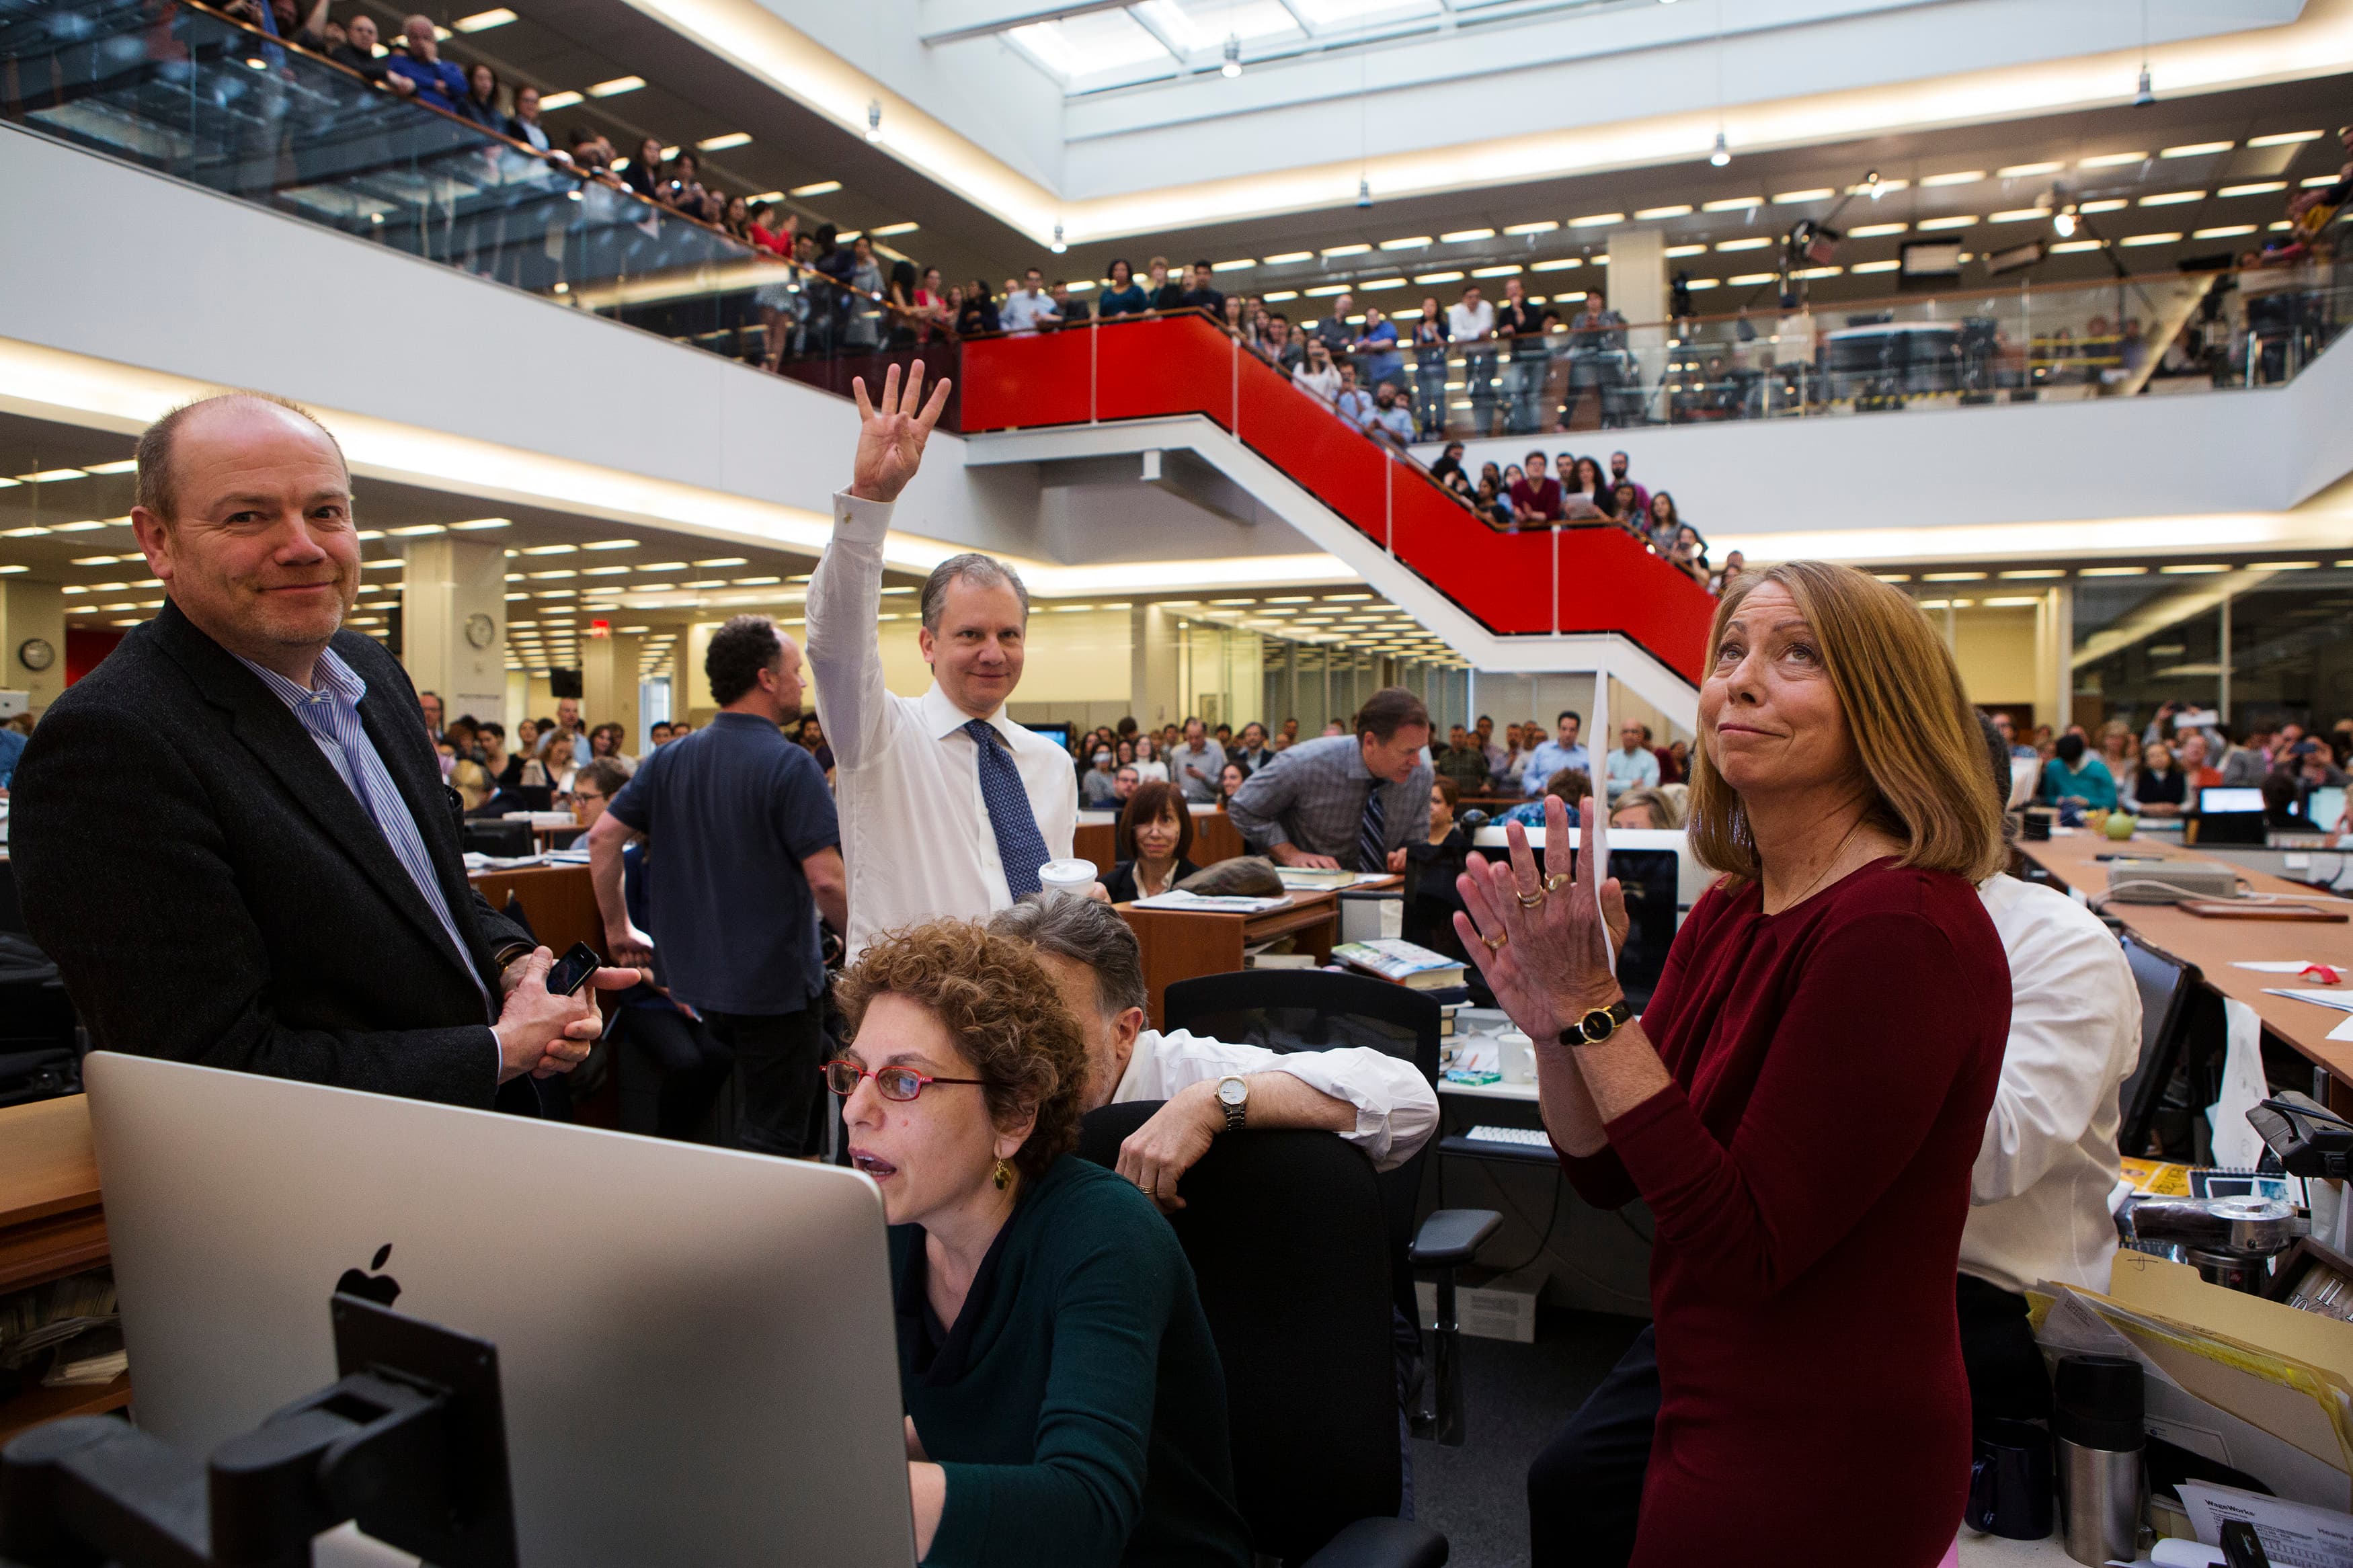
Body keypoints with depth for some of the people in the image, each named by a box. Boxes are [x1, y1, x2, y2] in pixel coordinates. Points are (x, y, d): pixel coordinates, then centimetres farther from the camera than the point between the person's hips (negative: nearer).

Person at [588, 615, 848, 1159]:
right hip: (775, 982, -7)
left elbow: (603, 837, 4)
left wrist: (618, 928, 14)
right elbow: (826, 880, -21)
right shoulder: (790, 766, -16)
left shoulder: (670, 760, 4)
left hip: (693, 977, 7)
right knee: (771, 1139, 5)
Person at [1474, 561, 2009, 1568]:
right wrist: (1552, 1027, -15)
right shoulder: (1731, 909, 0)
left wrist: (1595, 1008, -27)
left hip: (1814, 1456, -7)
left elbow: (1745, 1247, -25)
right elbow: (1606, 1175, 3)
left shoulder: (1903, 927, -25)